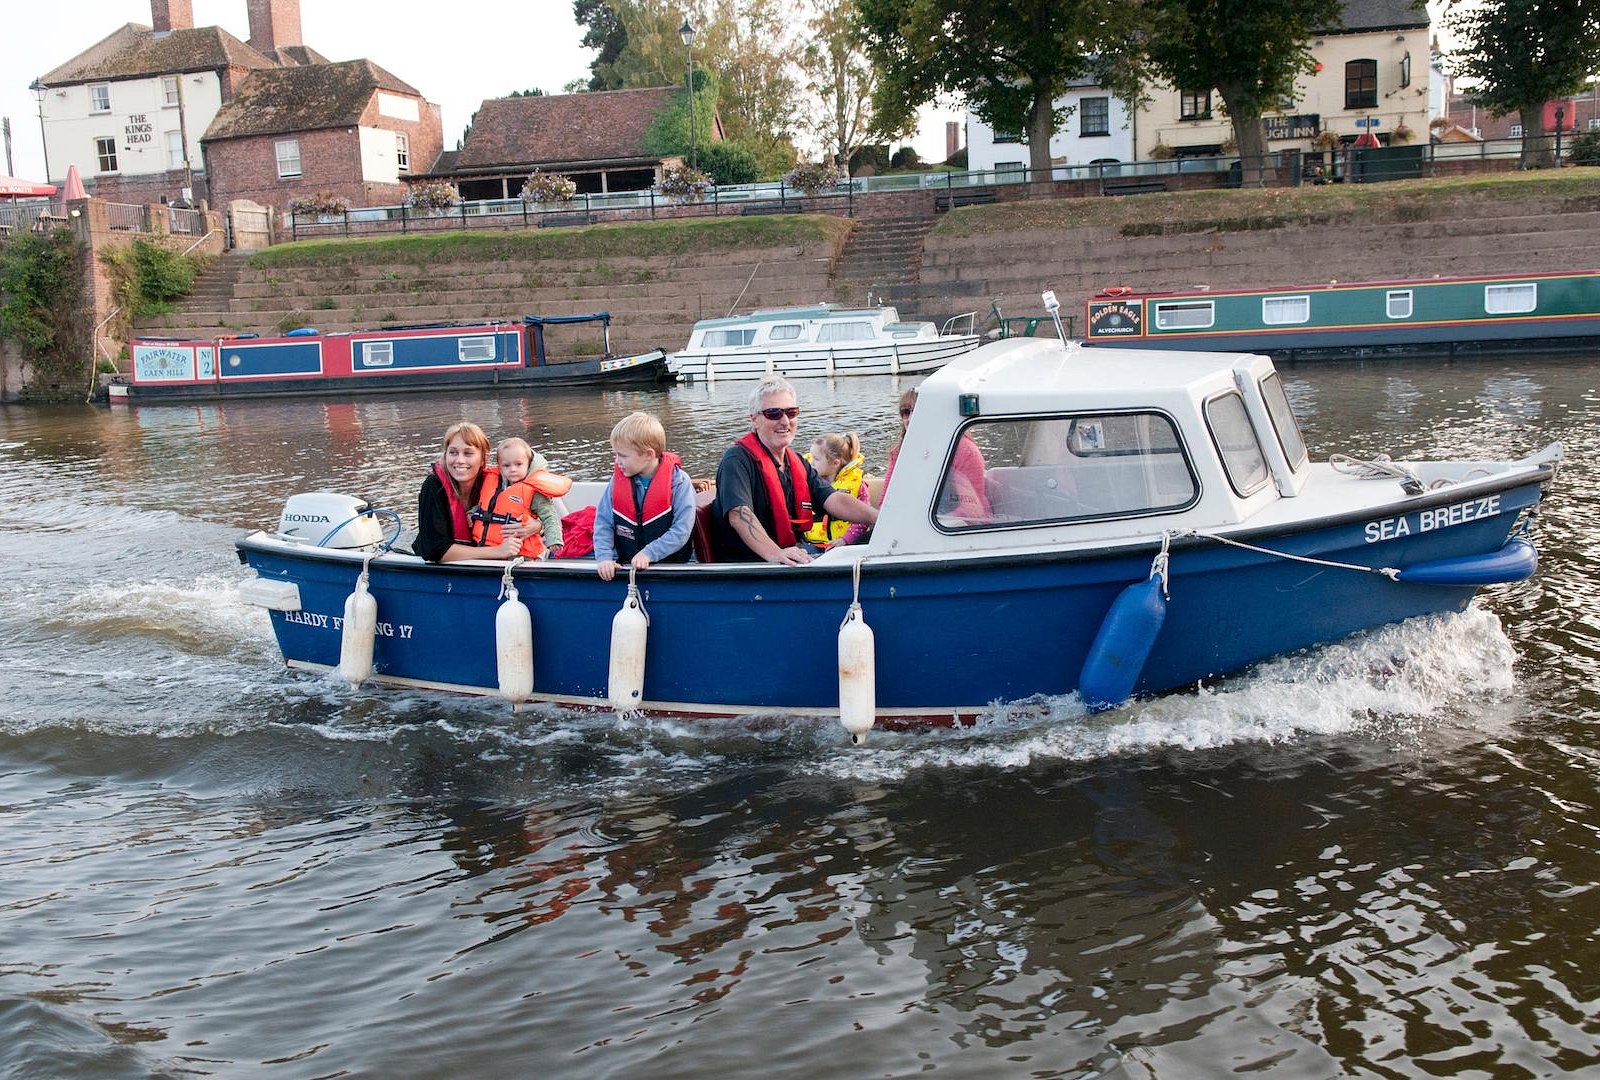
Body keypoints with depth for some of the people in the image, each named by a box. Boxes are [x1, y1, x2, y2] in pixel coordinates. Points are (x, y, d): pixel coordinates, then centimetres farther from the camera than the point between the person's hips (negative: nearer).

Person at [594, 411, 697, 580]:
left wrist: (649, 553, -18)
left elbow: (682, 529, -12)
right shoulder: (617, 481, 4)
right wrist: (604, 557, -11)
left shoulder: (679, 482, -8)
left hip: (670, 567, -3)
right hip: (625, 565, 3)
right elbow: (603, 523, 4)